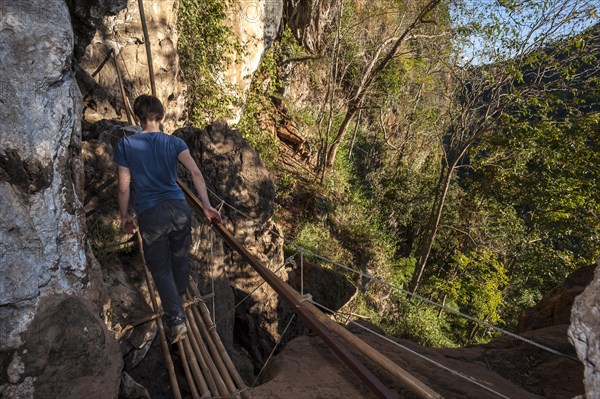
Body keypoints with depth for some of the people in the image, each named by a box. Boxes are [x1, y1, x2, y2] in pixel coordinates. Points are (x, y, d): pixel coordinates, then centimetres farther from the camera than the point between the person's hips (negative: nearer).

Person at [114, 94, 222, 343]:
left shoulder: (125, 145, 2)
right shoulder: (174, 143, 3)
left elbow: (124, 187, 2)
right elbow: (195, 173, -11)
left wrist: (124, 215, 15)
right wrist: (206, 206, -12)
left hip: (150, 213, -2)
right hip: (178, 208, 2)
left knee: (160, 268, 9)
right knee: (180, 255, 24)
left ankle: (176, 317, 1)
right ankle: (180, 293, 49)